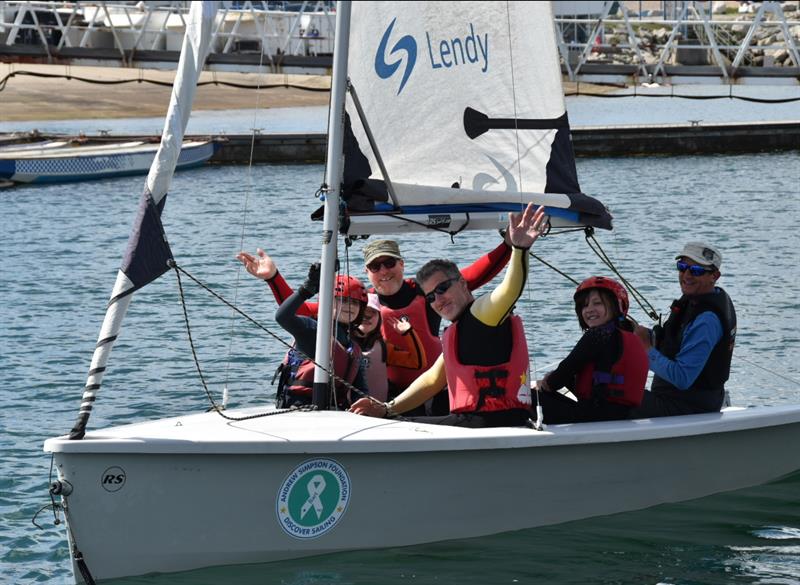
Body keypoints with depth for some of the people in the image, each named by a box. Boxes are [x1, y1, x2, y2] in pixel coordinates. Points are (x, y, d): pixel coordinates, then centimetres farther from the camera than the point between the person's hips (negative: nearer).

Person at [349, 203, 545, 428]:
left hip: (496, 421, -10)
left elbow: (510, 290, -31)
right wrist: (387, 409, 22)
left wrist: (520, 249, -51)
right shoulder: (456, 332, 23)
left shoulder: (482, 312, -9)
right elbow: (432, 380, 30)